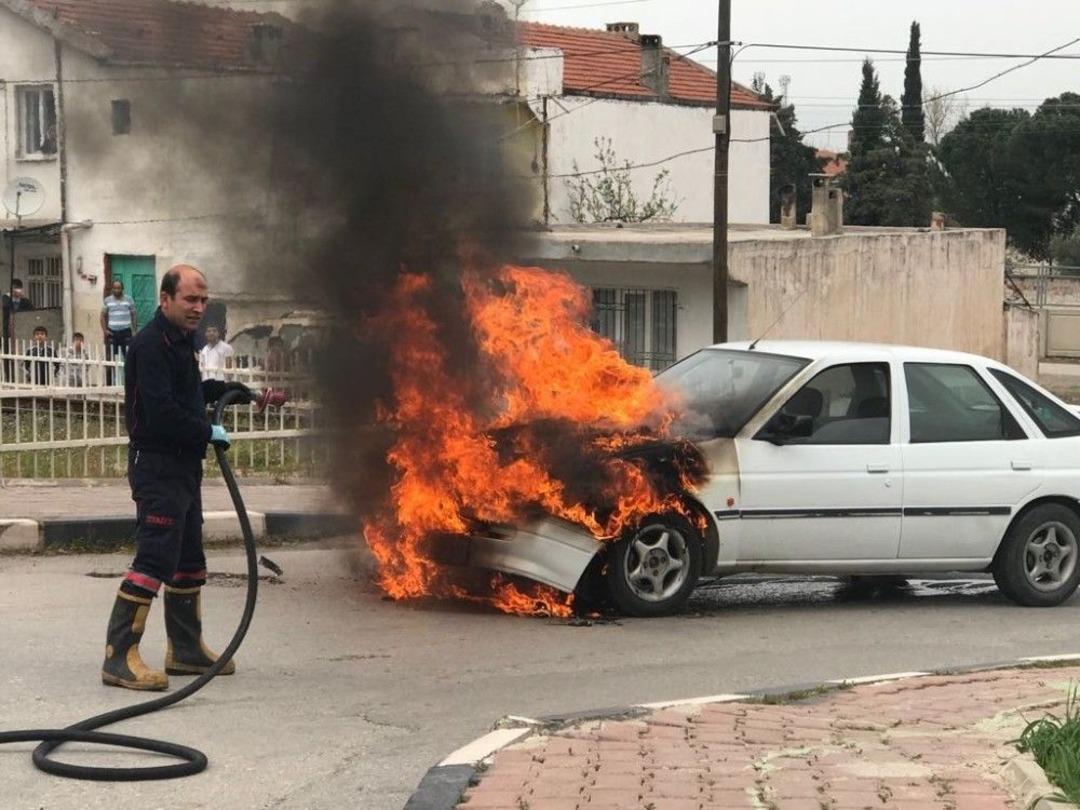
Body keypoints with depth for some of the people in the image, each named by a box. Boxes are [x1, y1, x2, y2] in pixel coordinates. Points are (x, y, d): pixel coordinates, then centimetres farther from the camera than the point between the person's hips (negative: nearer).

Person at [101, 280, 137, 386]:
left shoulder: (128, 300, 6)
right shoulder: (108, 300, 7)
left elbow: (134, 315, 9)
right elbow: (103, 316, 9)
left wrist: (135, 330, 1)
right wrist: (104, 330, -2)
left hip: (126, 331, 0)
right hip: (112, 332, 0)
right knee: (110, 358, 0)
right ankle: (109, 382, 5)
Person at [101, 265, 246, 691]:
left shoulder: (180, 340, 16)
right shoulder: (151, 345, -17)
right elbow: (161, 413, -25)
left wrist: (230, 389, 22)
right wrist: (208, 432, -15)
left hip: (183, 465, 11)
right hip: (156, 467, -11)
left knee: (189, 560, 17)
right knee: (154, 557, -15)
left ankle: (186, 648, 28)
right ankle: (119, 656, -14)